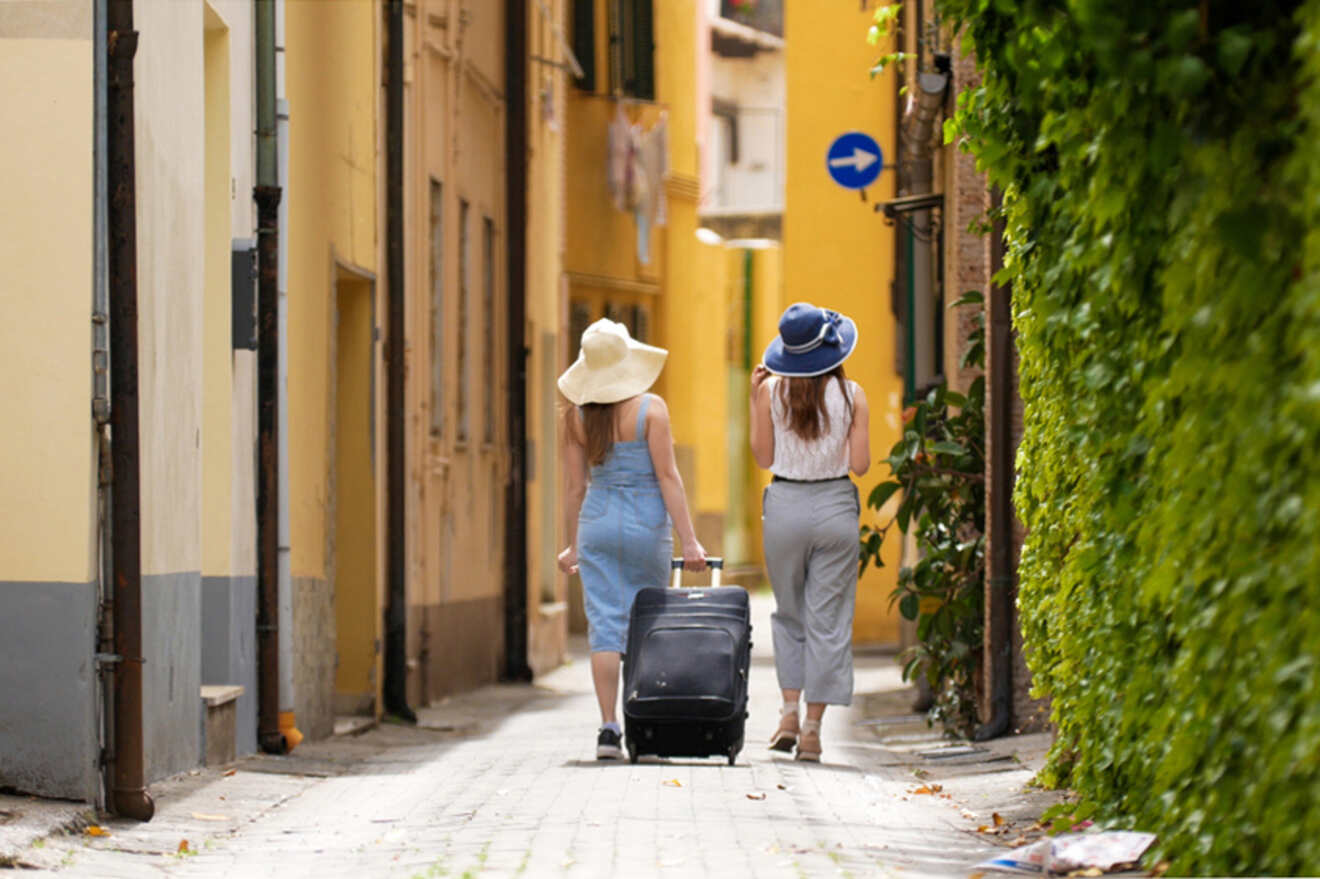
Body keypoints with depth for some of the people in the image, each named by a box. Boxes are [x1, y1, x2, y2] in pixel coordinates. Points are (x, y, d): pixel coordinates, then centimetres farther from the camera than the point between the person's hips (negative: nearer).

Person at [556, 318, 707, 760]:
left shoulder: (576, 414, 2)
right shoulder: (650, 408, -8)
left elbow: (575, 486, 5)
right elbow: (667, 476, -11)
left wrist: (572, 546, 14)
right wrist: (688, 540, -9)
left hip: (597, 520, 2)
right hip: (646, 523, -2)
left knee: (605, 624, 1)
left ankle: (608, 728, -8)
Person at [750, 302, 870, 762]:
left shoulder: (772, 390, -5)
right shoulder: (851, 395, -6)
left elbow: (763, 458, 0)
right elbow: (860, 464, -5)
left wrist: (754, 401, 6)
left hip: (785, 507, 1)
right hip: (835, 507, -1)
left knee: (789, 614, 17)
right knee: (828, 620, 5)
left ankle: (789, 709, 4)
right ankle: (812, 727, 2)